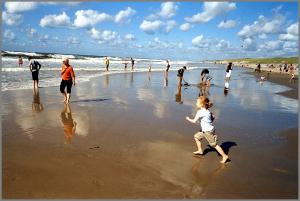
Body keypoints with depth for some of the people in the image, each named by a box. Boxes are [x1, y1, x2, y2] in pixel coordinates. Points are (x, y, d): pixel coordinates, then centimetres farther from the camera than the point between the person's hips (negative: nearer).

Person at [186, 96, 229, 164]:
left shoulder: (200, 112, -20)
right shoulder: (207, 111, 4)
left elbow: (194, 121, -16)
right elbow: (213, 117, 12)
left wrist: (188, 119, 2)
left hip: (208, 131, -10)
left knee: (214, 144, -2)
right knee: (196, 136, 19)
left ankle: (224, 156, 6)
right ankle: (200, 150, 30)